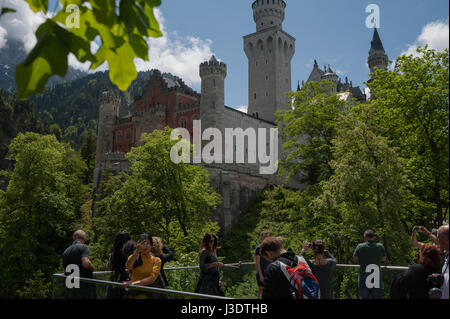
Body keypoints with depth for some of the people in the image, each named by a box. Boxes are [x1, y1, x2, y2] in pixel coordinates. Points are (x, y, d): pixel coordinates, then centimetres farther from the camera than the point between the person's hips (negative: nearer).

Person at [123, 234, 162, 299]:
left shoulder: (156, 260, 6)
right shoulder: (133, 257, 8)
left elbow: (152, 278, -8)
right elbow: (128, 267, -14)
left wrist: (134, 283, -18)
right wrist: (137, 251, -29)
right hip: (133, 294, 1)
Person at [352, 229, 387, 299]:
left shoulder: (360, 246, -3)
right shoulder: (380, 246, 3)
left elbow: (355, 259, 4)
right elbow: (384, 259, 17)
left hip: (363, 278, -1)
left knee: (363, 297, 4)